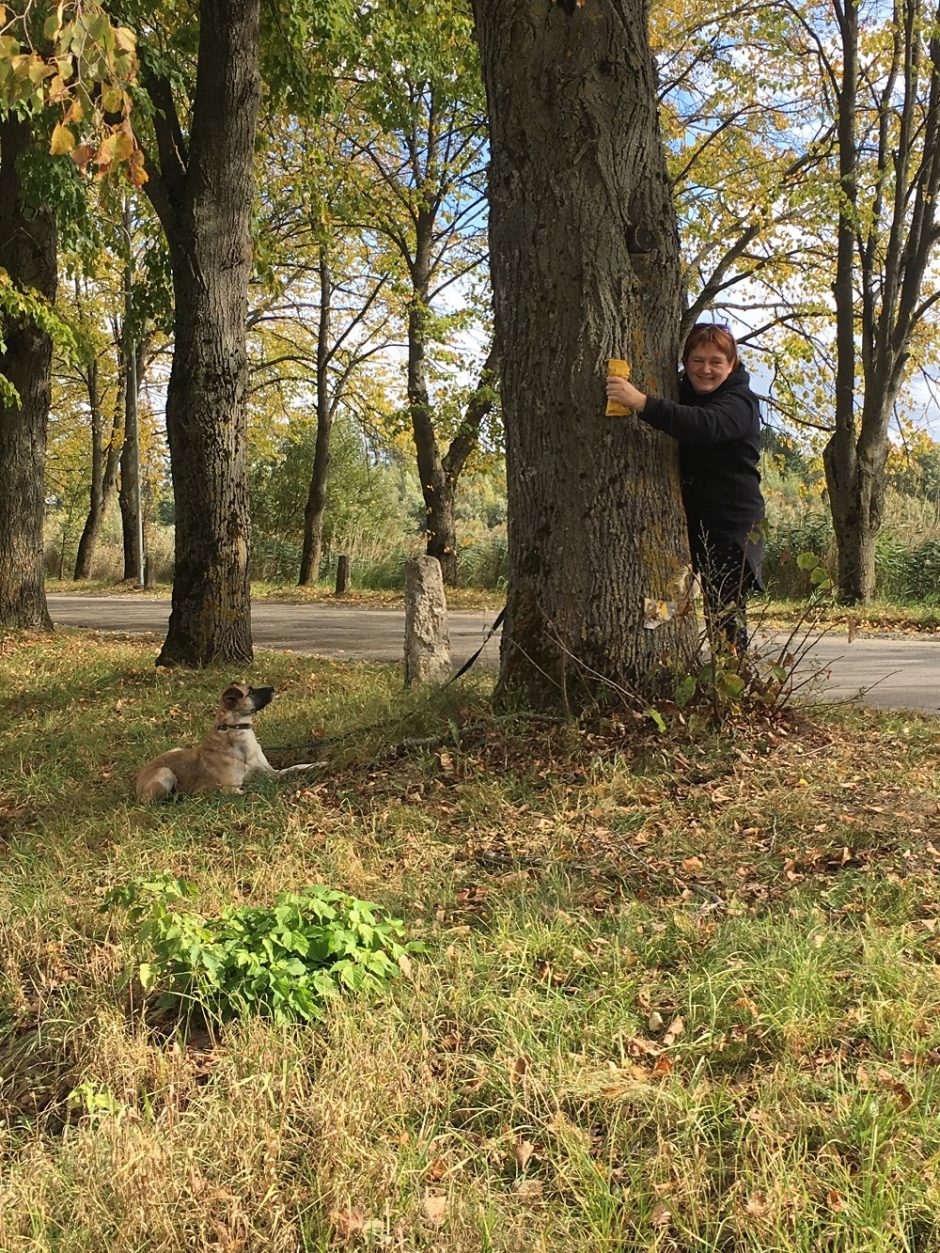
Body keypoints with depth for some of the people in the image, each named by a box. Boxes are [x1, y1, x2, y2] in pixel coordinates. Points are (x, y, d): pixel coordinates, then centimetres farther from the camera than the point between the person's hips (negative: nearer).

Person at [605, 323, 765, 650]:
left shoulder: (740, 404, -10)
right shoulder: (682, 393, 12)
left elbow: (704, 425, -33)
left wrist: (642, 403, -45)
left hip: (730, 526, -6)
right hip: (684, 519, 6)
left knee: (726, 616, -9)